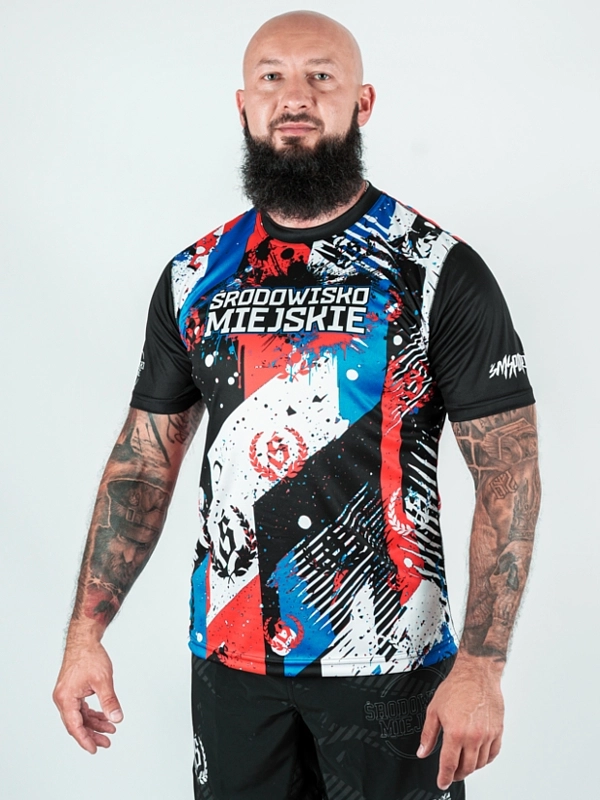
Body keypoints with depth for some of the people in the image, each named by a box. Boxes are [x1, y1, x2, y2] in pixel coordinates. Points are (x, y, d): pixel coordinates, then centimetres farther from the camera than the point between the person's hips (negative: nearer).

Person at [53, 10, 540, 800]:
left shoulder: (438, 272, -9)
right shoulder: (194, 277, 3)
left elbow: (509, 474, -10)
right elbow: (145, 462, 7)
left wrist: (482, 668, -17)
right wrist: (86, 632, 0)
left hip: (388, 664, -3)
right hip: (229, 657, 4)